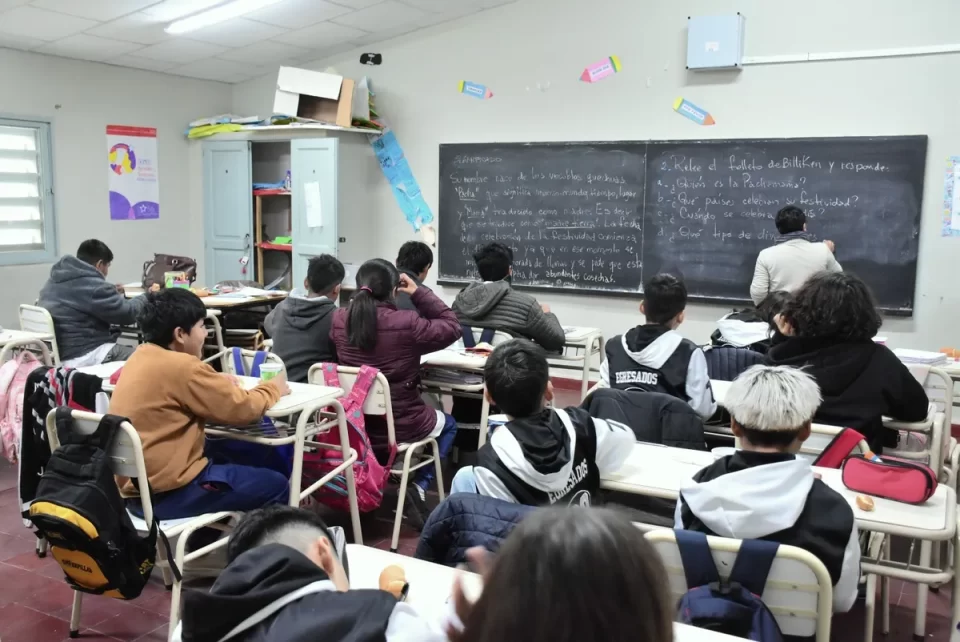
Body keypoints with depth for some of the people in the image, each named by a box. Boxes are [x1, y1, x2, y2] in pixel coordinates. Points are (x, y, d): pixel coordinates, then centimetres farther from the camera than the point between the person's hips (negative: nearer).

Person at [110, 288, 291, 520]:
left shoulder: (142, 357, 5)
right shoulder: (182, 367, -22)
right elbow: (243, 408, -15)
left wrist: (219, 385, 7)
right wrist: (273, 388, 3)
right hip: (167, 492, -9)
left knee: (254, 452, 18)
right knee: (276, 485, 1)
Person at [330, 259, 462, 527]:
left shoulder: (338, 320, -8)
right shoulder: (407, 323, -22)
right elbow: (451, 327, -6)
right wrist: (419, 293, -3)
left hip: (352, 424, 5)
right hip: (400, 425, -5)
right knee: (448, 425, 28)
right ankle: (418, 487, 12)